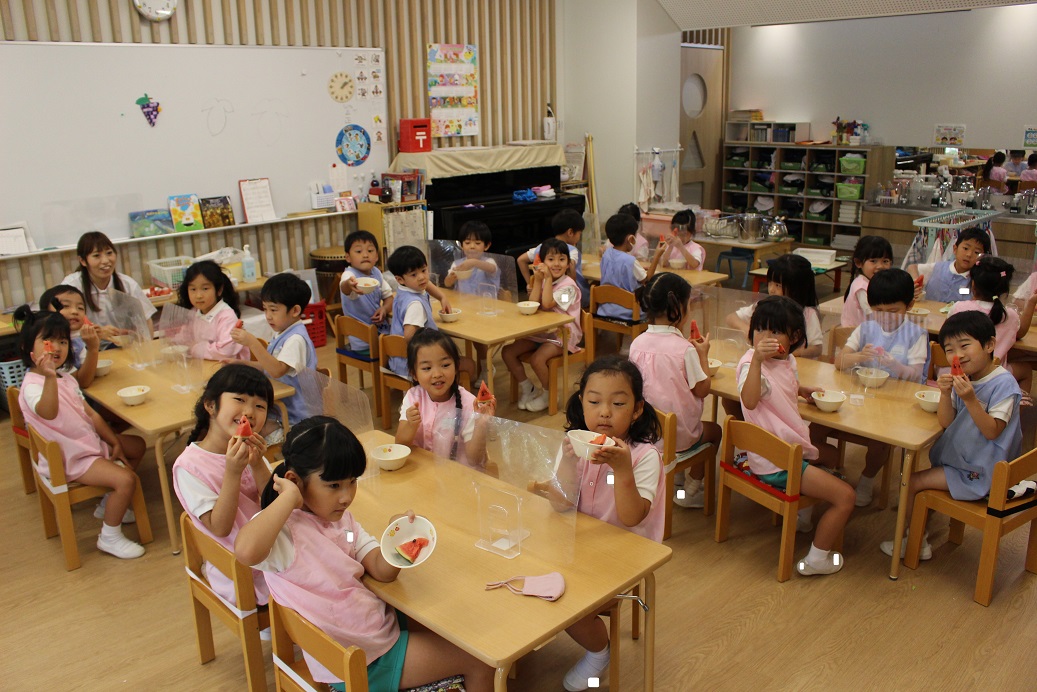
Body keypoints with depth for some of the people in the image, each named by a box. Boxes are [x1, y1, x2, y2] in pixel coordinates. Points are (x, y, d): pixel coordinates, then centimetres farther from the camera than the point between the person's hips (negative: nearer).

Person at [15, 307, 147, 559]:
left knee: (137, 445, 22)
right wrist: (49, 377, -59)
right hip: (70, 459, -10)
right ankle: (109, 538, -4)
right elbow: (48, 413, -45)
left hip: (92, 442, 10)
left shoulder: (66, 378, 9)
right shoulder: (32, 386, -22)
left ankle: (109, 504, 27)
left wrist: (115, 443, 6)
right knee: (126, 479, -23)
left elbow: (89, 413, 11)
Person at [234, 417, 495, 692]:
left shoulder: (341, 519, 4)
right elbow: (246, 551, -46)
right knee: (479, 660, 2)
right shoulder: (282, 528, -21)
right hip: (360, 662, -8)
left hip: (381, 622, 8)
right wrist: (289, 497, -32)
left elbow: (382, 571, -4)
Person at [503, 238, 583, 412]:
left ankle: (548, 394, -3)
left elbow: (547, 304, -26)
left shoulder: (568, 285, -13)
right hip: (539, 332, 7)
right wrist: (538, 280, -11)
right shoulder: (543, 281, 8)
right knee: (507, 352, -6)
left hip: (561, 334, -7)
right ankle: (527, 389, 11)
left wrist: (548, 278, -19)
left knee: (537, 359, -31)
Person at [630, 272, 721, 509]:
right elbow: (702, 390, -12)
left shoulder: (637, 343, -6)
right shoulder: (685, 349, -22)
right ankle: (691, 490, 27)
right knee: (714, 431, 26)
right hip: (679, 436, -5)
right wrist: (703, 355, 0)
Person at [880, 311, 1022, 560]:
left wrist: (970, 399, -32)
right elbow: (946, 422, -3)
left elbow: (992, 432, -22)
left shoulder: (1004, 383, -20)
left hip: (980, 472, -8)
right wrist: (946, 394, -19)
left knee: (912, 482, -8)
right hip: (959, 459, 8)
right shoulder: (963, 379, 0)